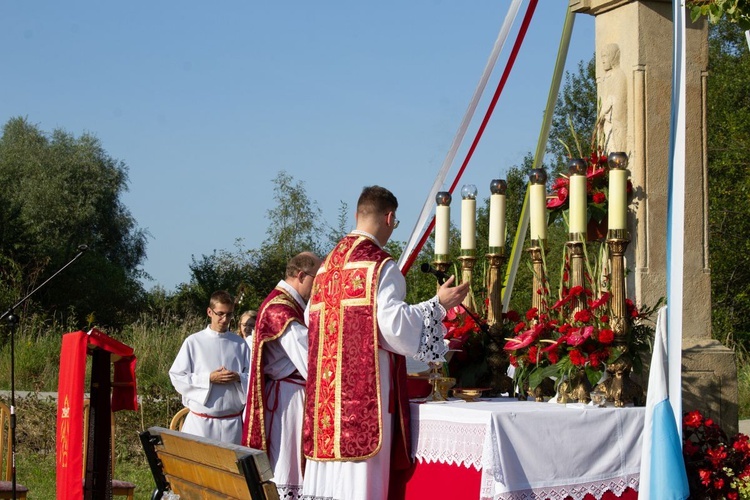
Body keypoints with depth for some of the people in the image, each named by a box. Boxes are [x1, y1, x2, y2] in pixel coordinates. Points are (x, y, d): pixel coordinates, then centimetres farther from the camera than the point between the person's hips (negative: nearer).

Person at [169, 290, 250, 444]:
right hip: (202, 421, -2)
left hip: (232, 421, 2)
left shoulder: (239, 343, 5)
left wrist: (238, 378, -14)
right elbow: (177, 377, -4)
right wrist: (209, 379, -15)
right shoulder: (194, 342, -2)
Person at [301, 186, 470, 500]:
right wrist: (438, 305, -8)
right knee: (360, 474, -5)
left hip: (326, 381, 8)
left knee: (330, 473, 10)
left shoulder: (328, 263, 14)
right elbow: (393, 323, -17)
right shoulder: (380, 265, -9)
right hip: (366, 380, -7)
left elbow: (312, 317, 20)